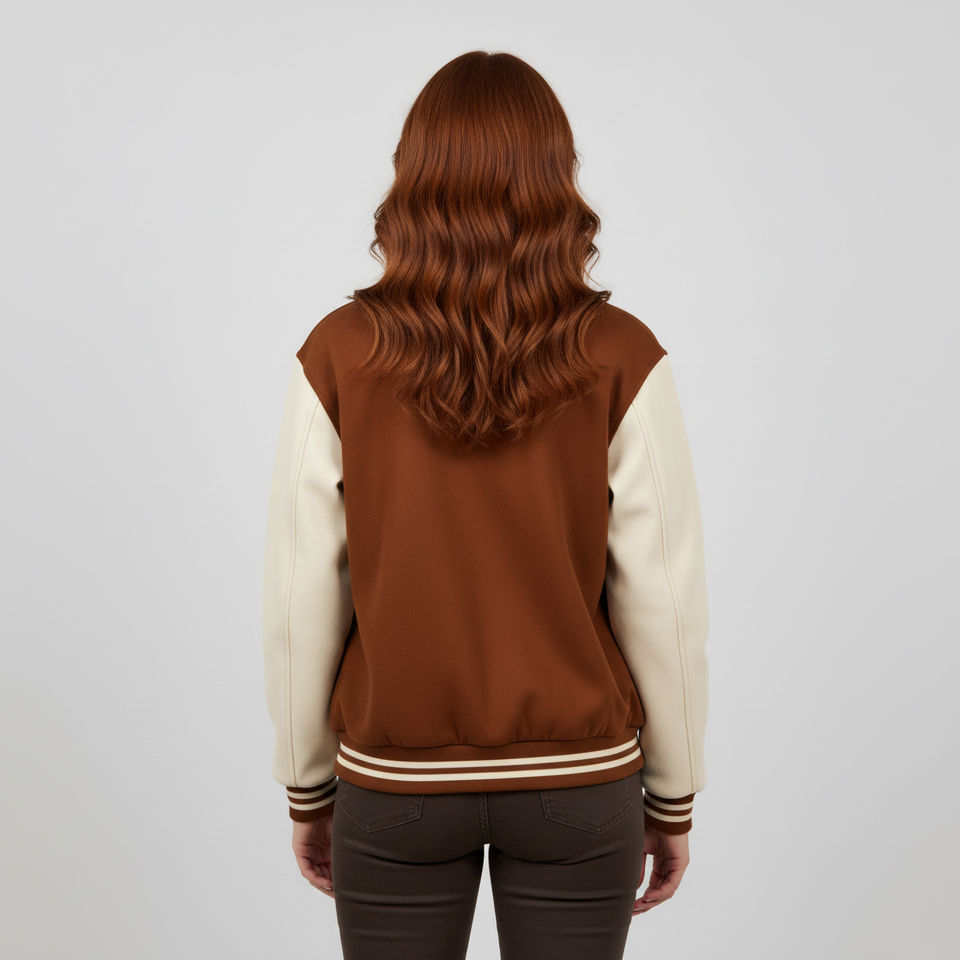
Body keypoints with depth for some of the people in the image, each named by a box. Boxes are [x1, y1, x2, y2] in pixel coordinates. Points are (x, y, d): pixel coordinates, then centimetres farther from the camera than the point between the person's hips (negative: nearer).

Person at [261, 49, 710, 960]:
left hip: (395, 780, 0)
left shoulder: (339, 356, -12)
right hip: (579, 780, 0)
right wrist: (673, 795, 5)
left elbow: (300, 607, -7)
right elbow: (664, 602, -9)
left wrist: (307, 789, 7)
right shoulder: (622, 360, -13)